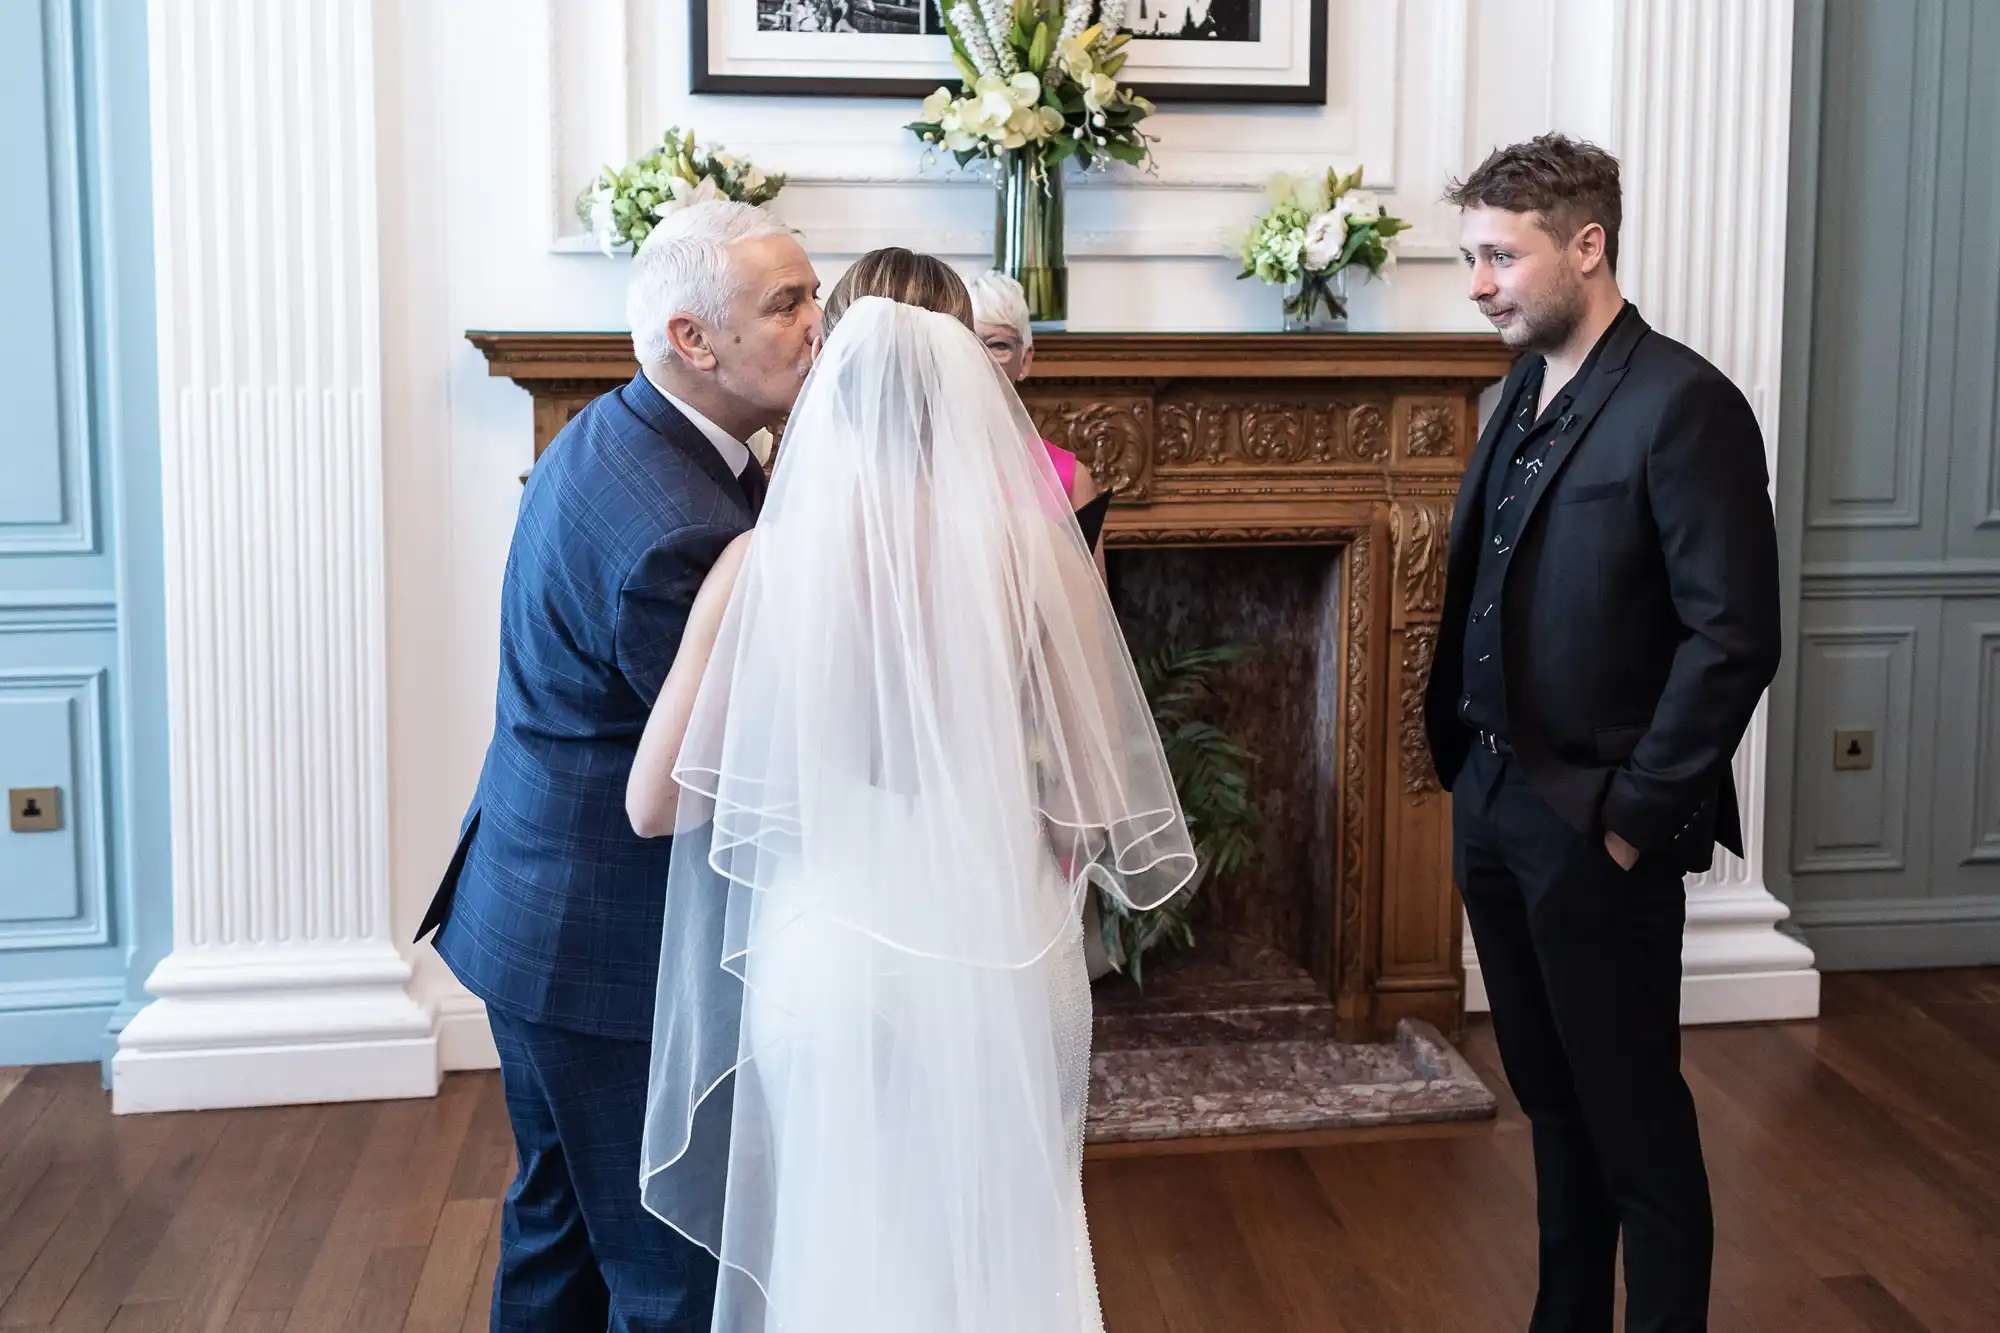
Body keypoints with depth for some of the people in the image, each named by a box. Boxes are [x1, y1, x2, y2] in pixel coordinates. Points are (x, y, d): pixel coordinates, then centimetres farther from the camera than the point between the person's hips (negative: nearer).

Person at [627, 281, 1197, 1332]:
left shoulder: (763, 559, -9)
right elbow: (1103, 800, -8)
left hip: (828, 964, 0)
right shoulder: (1035, 547, -10)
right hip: (997, 961, 0)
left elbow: (654, 803, -5)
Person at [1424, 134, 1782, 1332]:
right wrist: (1464, 761, 7)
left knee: (1634, 1118, 5)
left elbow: (1736, 636, -18)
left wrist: (1638, 814, -16)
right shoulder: (1527, 396, 10)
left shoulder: (1685, 405, -14)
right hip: (1497, 805, 7)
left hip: (1598, 827, -7)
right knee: (1552, 1099, 18)